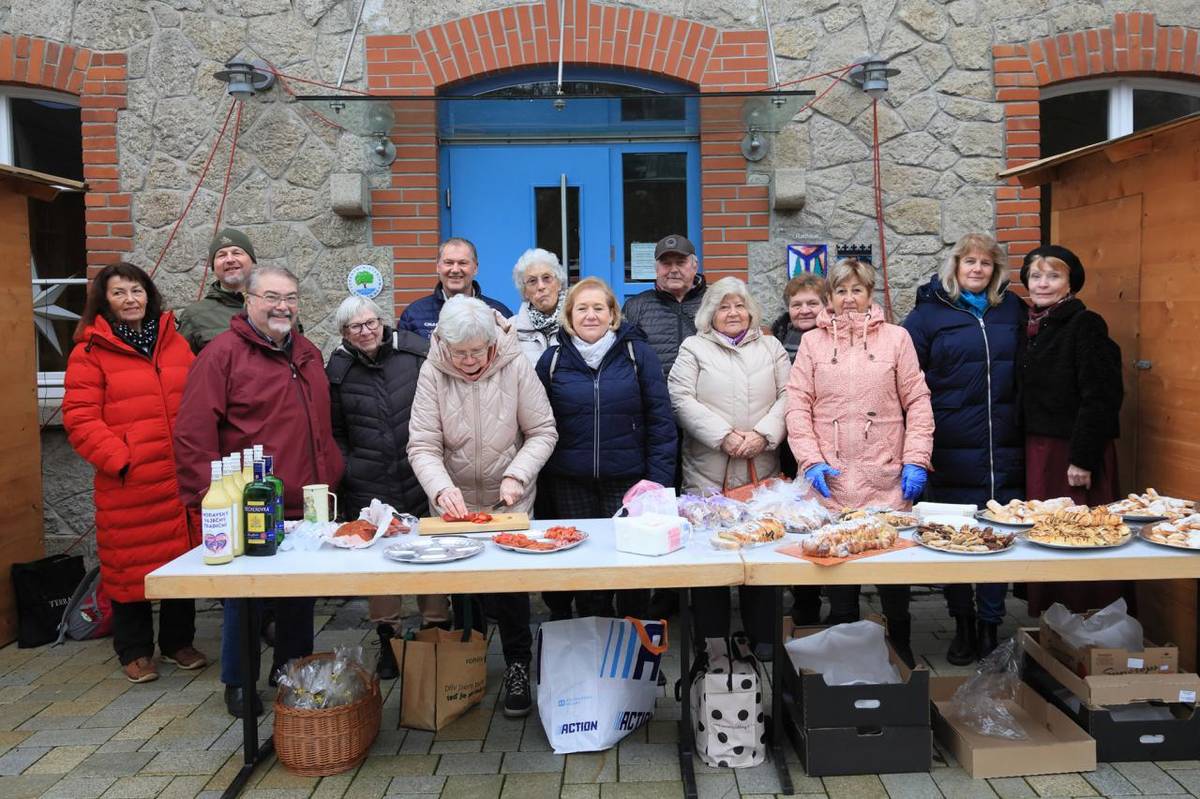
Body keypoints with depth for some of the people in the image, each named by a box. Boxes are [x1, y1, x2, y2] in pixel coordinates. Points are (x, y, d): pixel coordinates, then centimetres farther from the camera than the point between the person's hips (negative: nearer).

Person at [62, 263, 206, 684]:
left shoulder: (176, 343, 12)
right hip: (127, 484, -4)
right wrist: (119, 460, -14)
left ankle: (178, 641, 29)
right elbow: (80, 420, -6)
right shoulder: (90, 352, -1)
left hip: (181, 479, 4)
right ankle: (134, 651, 23)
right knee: (130, 565, 4)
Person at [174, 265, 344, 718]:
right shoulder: (223, 354, -9)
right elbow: (192, 434, -14)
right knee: (246, 601, 8)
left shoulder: (309, 355, 13)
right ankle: (239, 684, 27)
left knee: (301, 599, 16)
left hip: (307, 510, 6)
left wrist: (330, 479, 14)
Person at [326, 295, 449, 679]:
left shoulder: (415, 351, 0)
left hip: (421, 478, -1)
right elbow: (335, 431, 14)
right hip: (368, 486, 1)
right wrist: (343, 470, 5)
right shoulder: (338, 369, 5)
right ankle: (387, 641, 21)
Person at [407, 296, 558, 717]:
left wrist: (516, 476, -21)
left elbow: (543, 432, -8)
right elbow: (422, 446, -14)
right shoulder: (432, 373, -13)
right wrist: (442, 488, -30)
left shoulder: (516, 366, -15)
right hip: (454, 502, 1)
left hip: (509, 500, -1)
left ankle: (517, 665, 13)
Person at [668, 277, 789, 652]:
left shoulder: (771, 347, 14)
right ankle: (710, 638, 13)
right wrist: (724, 436, -12)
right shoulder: (694, 348, 6)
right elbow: (682, 400, -4)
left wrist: (763, 434, -9)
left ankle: (762, 635, 19)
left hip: (762, 471, 2)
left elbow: (786, 397, 6)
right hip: (708, 473, -2)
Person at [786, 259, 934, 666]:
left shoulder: (896, 337, 7)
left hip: (887, 479, 0)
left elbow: (917, 401, 5)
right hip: (831, 480, 0)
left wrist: (916, 460, -3)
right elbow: (797, 405, 3)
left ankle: (901, 654, 24)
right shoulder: (812, 341, 7)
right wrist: (811, 460, -7)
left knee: (894, 576, 5)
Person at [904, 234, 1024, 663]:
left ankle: (991, 623, 21)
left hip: (1004, 449, 2)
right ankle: (962, 624, 22)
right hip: (951, 449, -2)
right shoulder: (930, 311, 1)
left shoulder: (1013, 309, 10)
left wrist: (1023, 428, 8)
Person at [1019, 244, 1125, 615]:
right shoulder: (1032, 328, 12)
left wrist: (1083, 457, -18)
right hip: (1038, 449, 7)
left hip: (1076, 451, -7)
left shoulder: (1085, 325, -8)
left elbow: (1100, 397, -14)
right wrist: (1028, 453, 9)